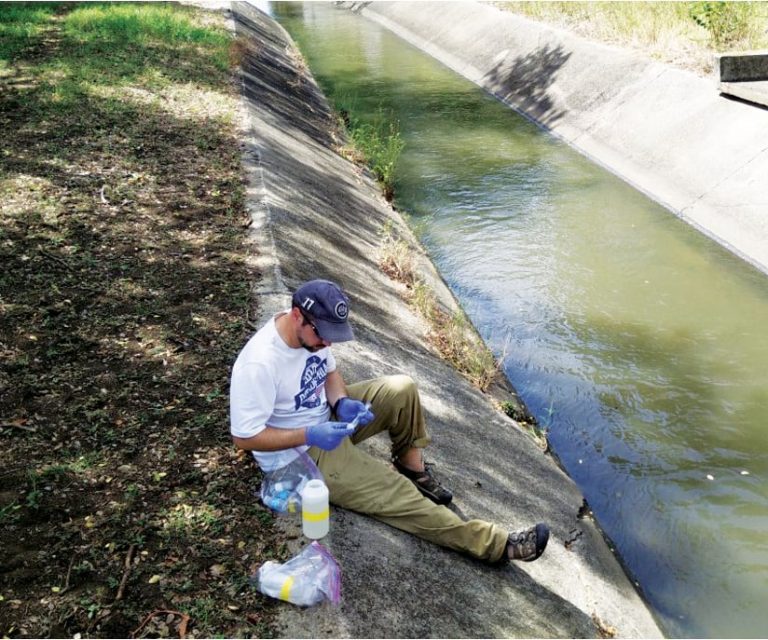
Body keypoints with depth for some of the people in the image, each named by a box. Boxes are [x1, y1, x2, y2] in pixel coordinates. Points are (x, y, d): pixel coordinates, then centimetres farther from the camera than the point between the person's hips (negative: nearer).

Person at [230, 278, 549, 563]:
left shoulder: (312, 328, -10)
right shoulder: (259, 364, -32)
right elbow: (244, 437, -27)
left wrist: (342, 403, -15)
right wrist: (310, 435, -31)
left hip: (326, 417, 8)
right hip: (299, 454, -8)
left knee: (401, 390, -7)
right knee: (391, 493, -18)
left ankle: (412, 467, 12)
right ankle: (494, 543, -15)